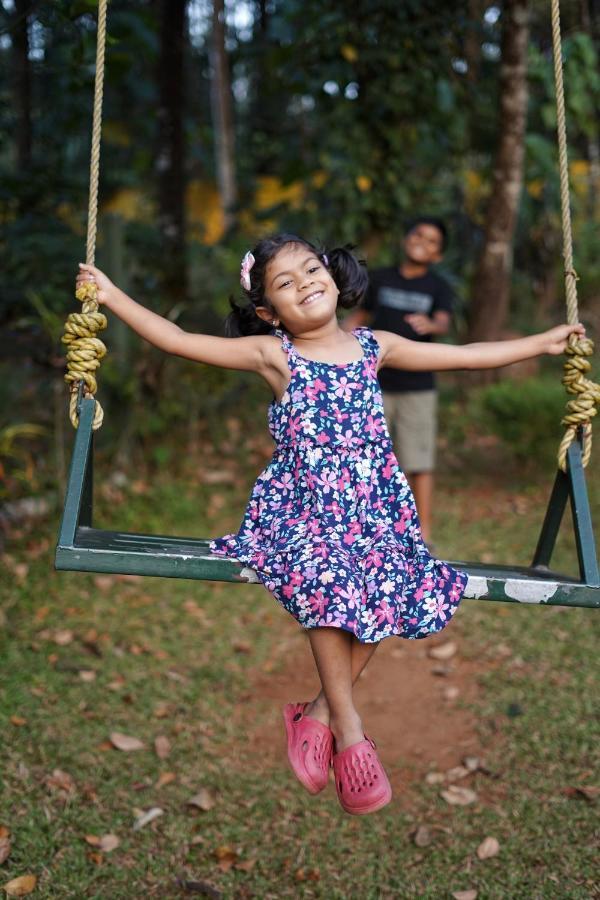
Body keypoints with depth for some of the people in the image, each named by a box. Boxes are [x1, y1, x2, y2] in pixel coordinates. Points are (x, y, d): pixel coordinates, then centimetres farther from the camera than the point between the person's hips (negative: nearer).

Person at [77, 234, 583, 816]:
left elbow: (466, 356, 15)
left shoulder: (374, 347, 10)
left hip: (371, 501, 3)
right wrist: (113, 297, -8)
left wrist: (542, 342, 17)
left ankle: (320, 713, -7)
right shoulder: (272, 354, 1)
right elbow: (178, 340, -3)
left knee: (383, 589, -22)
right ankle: (347, 726, -14)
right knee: (327, 577, -30)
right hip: (300, 505, -3)